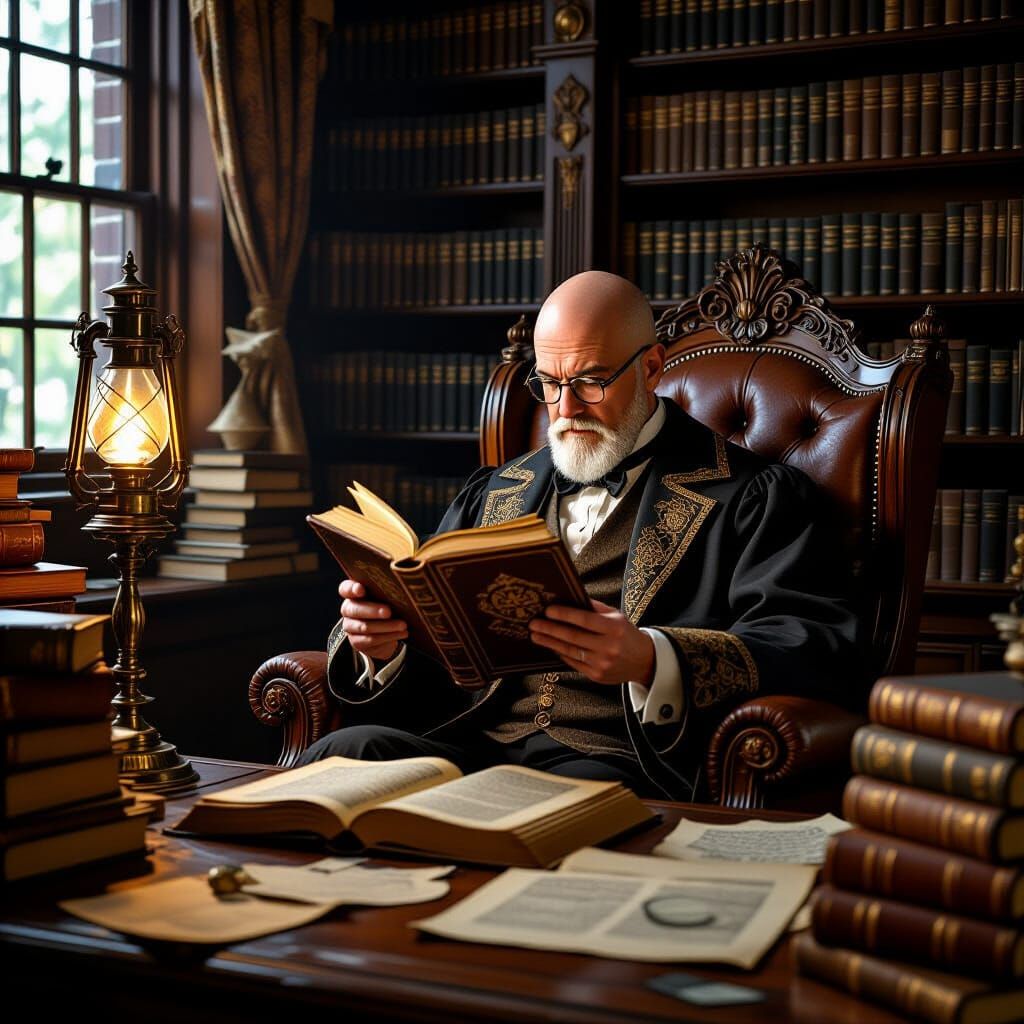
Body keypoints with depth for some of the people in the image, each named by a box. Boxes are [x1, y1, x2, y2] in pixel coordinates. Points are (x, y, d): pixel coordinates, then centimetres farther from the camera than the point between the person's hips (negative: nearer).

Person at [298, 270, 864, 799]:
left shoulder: (753, 496, 6)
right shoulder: (493, 494, 23)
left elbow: (821, 651, -7)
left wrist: (650, 660, -24)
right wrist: (381, 640, -2)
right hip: (468, 746, 5)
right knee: (341, 754, -25)